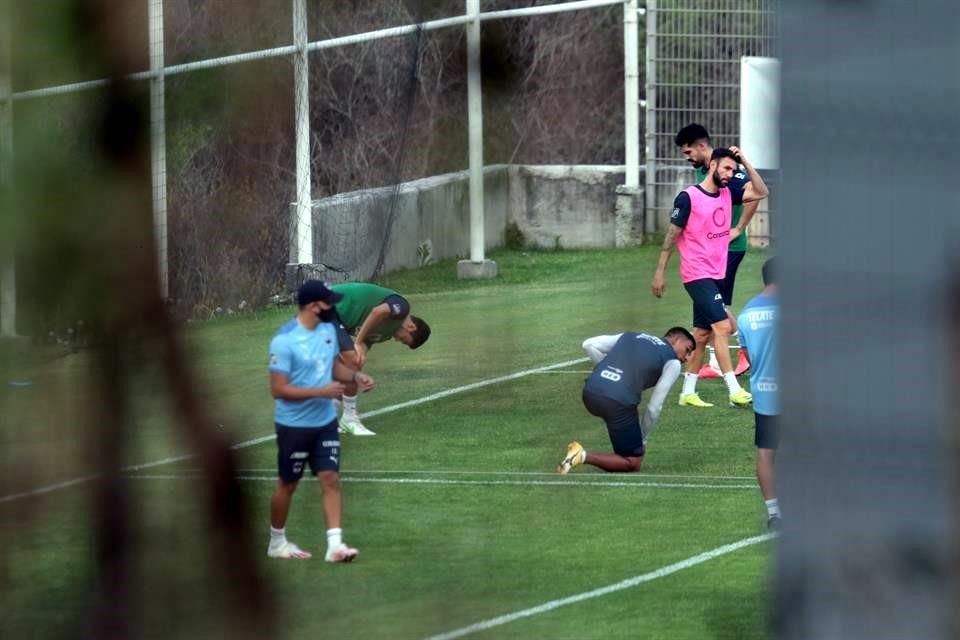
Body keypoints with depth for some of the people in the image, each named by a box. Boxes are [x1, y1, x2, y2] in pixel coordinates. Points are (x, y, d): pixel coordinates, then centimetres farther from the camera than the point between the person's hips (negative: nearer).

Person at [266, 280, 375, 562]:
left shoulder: (329, 330, 1)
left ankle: (334, 545, -5)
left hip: (325, 422, 6)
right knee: (288, 484, 9)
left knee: (331, 479, -3)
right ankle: (277, 542, 27)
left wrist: (355, 376, -2)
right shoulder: (284, 341, -22)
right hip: (294, 425, -6)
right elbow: (278, 389, -22)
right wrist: (321, 392, -26)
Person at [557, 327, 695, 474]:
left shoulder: (631, 336, 24)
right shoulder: (672, 363, 8)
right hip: (618, 402, -6)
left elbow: (589, 345, 18)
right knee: (632, 463, 8)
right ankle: (583, 456, -12)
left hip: (589, 392, 6)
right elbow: (654, 407, 4)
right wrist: (642, 438, 18)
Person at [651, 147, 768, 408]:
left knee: (702, 334, 10)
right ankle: (734, 391, -16)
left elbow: (760, 192, 5)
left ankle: (687, 392, 16)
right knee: (722, 327, -14)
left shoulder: (728, 193, 7)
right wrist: (660, 272, -7)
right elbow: (671, 235, -8)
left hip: (715, 274, 7)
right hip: (697, 275, -7)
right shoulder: (688, 197, -12)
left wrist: (745, 162, -3)